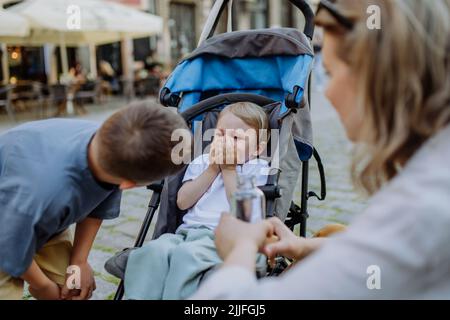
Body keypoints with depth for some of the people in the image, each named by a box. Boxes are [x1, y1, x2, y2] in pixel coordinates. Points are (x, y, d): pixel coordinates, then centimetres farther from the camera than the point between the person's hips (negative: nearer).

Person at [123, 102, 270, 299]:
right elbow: (183, 202, 8)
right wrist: (213, 169, 3)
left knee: (188, 254, -36)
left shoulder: (256, 169, 10)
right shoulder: (202, 162, 22)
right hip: (186, 231, 4)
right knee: (154, 250, -28)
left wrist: (228, 169, 1)